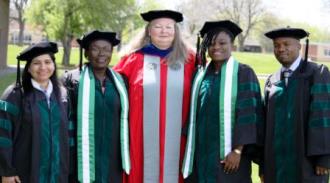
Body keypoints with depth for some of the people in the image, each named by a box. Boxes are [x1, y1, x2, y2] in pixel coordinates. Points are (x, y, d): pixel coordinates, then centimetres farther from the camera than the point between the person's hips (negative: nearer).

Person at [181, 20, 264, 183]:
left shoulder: (243, 73, -5)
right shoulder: (201, 74, 10)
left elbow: (248, 113, -10)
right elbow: (193, 111, 13)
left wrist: (238, 150, -17)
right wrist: (190, 149, 8)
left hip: (228, 153, -4)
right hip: (201, 152, 5)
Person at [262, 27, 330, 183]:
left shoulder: (317, 74, -3)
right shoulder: (271, 81, 12)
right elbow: (267, 121, 11)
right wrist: (264, 163, 7)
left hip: (307, 159, -4)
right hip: (277, 158, 5)